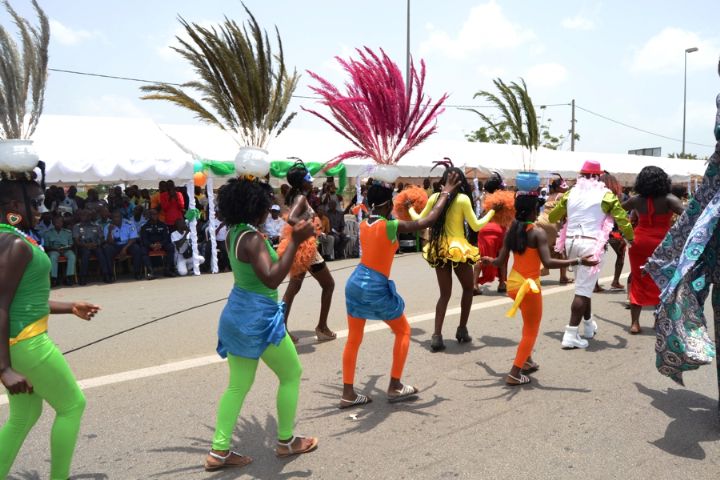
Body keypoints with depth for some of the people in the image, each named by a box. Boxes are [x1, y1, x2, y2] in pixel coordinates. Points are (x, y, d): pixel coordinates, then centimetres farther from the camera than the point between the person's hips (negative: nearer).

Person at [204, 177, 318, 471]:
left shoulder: (235, 232, 5)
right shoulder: (252, 239, -23)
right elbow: (272, 279, -32)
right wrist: (295, 241, -33)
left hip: (239, 313, 9)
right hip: (258, 318, -9)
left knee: (238, 385, 15)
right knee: (292, 374, 11)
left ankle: (219, 452, 19)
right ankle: (286, 442, 23)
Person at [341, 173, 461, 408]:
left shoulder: (364, 224, 4)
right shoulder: (391, 226, -14)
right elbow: (428, 221, -12)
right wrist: (446, 193, -1)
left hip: (355, 282, 7)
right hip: (377, 287, -6)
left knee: (354, 339, 13)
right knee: (403, 331, 15)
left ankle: (348, 394, 17)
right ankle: (395, 387, 18)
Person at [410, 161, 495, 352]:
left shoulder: (434, 197, 2)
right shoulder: (463, 199, -9)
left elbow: (419, 221, 11)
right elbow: (476, 226, -6)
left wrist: (410, 209, 30)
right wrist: (492, 212, 7)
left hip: (438, 249, 4)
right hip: (458, 249, -4)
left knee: (444, 294, 12)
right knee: (468, 288, 20)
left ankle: (437, 336, 1)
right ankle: (462, 330, 22)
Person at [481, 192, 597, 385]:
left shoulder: (512, 230, 2)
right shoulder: (538, 233, -17)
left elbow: (501, 261, 4)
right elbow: (548, 262, -26)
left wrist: (489, 260, 26)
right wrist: (578, 261, -25)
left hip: (513, 284, 7)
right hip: (529, 286, -7)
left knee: (529, 323, 28)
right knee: (531, 331, 8)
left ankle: (527, 361, 36)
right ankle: (514, 374, 7)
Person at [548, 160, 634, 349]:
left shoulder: (571, 193, 10)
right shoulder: (605, 194, -1)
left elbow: (552, 217, 19)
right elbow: (622, 218, -1)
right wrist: (631, 238, 16)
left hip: (571, 241, 5)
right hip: (591, 243, -5)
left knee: (583, 285, 22)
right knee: (583, 289, -6)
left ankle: (589, 324, 34)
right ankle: (571, 335, -10)